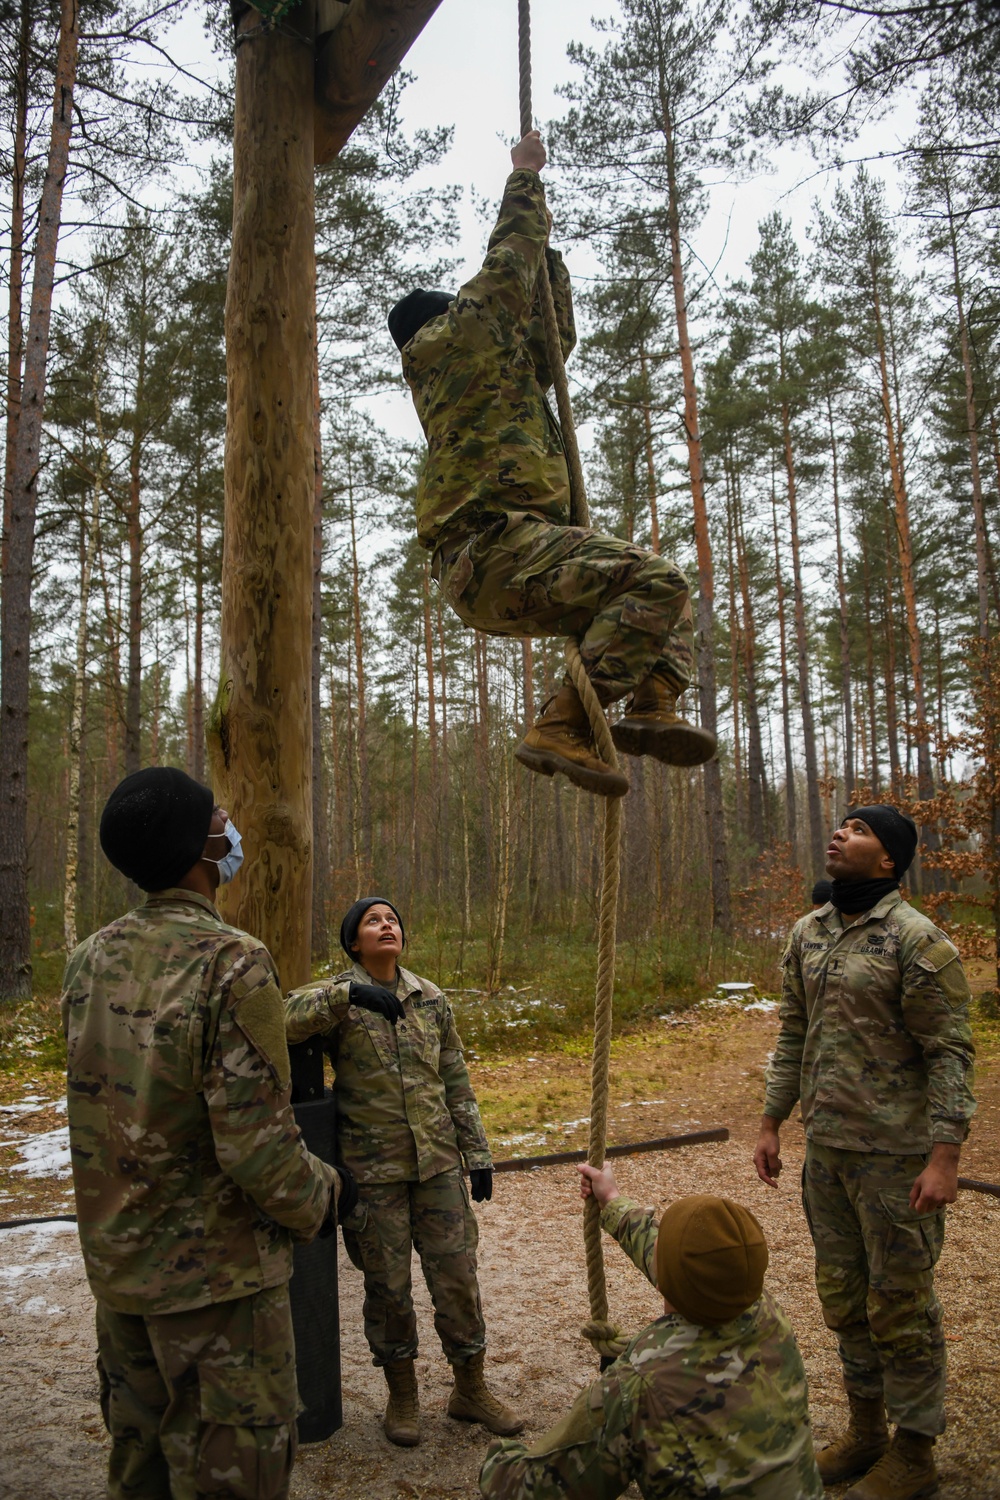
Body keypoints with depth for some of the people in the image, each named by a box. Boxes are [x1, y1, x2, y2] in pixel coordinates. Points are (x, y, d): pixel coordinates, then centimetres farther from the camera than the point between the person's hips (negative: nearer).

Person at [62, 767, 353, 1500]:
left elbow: (103, 1104, 10)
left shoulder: (90, 960, -1)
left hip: (116, 1264, 7)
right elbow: (257, 1145, -25)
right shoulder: (233, 962, -24)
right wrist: (321, 1197, -6)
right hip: (215, 1273, -7)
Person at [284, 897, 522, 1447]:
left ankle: (470, 1389, 28)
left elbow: (456, 1081, 9)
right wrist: (347, 995, -36)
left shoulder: (430, 998, 5)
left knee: (457, 1274, 8)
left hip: (437, 1160, 3)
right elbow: (281, 1020, -27)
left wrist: (477, 1153, 8)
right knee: (387, 1284, 9)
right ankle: (401, 1394, 30)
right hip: (374, 1167, -3)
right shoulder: (335, 994, -6)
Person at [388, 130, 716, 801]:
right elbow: (508, 259, 12)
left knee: (664, 590, 16)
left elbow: (556, 338, 40)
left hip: (489, 570, 10)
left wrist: (548, 249, 38)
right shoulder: (456, 339, 8)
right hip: (495, 550, -10)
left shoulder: (500, 371, 32)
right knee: (656, 581, -25)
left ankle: (652, 706, -6)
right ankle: (562, 727, -30)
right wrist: (526, 177, 27)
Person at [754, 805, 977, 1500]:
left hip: (896, 1154, -7)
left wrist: (945, 1156, -20)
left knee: (900, 1302, 7)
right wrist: (772, 1123, 13)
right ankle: (865, 1428, 38)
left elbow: (950, 1053, -15)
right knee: (842, 1294, 19)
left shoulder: (917, 940, -15)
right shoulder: (807, 934, 6)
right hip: (825, 1147, 7)